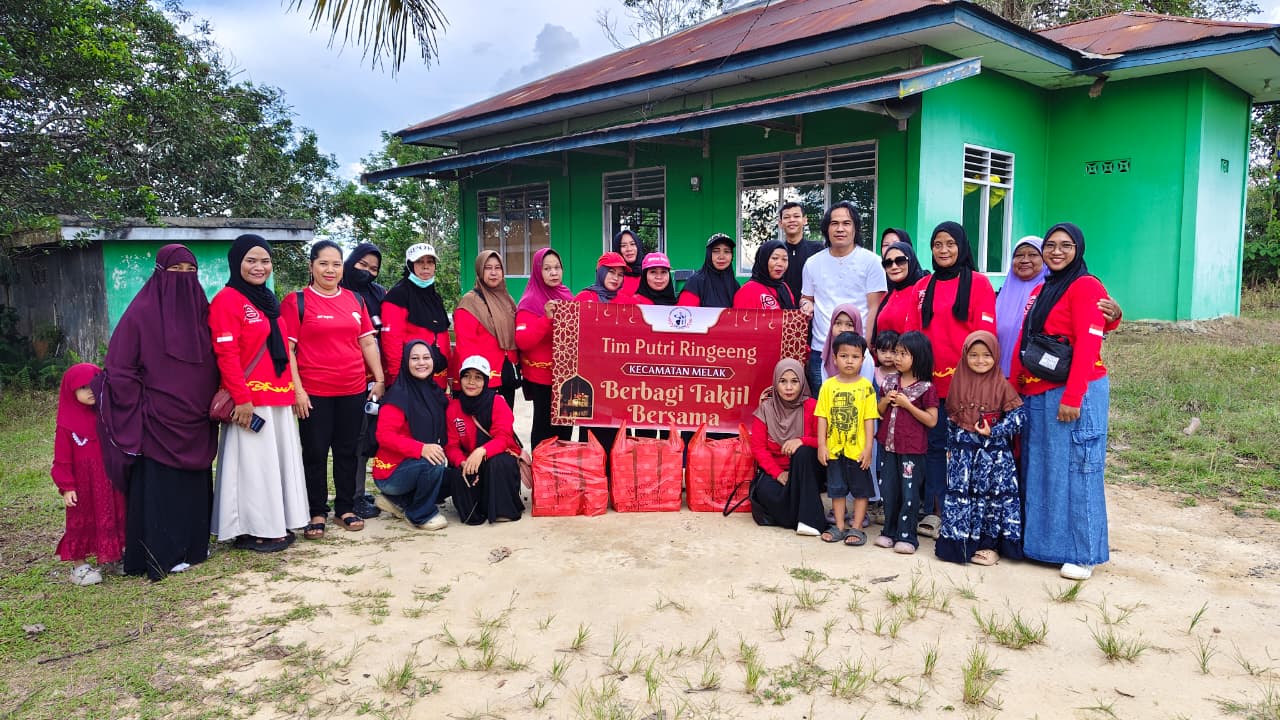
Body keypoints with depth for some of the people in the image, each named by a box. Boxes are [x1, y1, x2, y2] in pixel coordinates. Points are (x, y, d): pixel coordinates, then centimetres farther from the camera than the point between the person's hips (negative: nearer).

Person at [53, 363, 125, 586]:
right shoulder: (67, 425, -10)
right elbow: (62, 460, -9)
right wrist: (66, 487, -13)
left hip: (110, 483, 5)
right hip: (83, 486, -4)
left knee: (113, 519, 11)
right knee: (81, 522, 5)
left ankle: (113, 557, 23)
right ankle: (80, 565, 13)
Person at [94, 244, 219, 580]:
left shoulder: (201, 312, 7)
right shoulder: (141, 313, -9)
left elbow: (214, 365, 13)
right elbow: (119, 370, -9)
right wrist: (142, 411, -10)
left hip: (195, 421, 6)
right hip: (157, 421, -6)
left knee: (195, 485, 13)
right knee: (159, 487, 0)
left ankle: (192, 546, 25)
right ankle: (161, 556, 9)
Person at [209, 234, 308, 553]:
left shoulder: (267, 300, 16)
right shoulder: (227, 300, -10)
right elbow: (226, 354, -16)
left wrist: (293, 389, 17)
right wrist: (242, 398, -20)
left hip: (278, 396, 8)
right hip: (251, 399, -8)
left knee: (279, 460, 12)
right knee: (253, 463, -2)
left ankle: (275, 525, 22)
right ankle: (250, 532, 8)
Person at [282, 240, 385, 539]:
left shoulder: (355, 300, 9)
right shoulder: (296, 301, -3)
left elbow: (368, 342, 13)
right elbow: (286, 349, -6)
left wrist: (380, 379, 8)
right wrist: (296, 390, -12)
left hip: (353, 390, 4)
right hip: (314, 392, -4)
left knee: (348, 450, 11)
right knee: (315, 452, 5)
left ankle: (346, 508, 23)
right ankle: (317, 512, 17)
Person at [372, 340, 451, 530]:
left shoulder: (435, 391, 5)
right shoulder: (398, 395, -18)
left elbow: (440, 434, 14)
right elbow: (384, 435, -26)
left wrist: (440, 451, -6)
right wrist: (420, 449, -36)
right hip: (390, 472, -8)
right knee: (434, 464, -30)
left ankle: (399, 502, 12)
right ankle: (420, 515, -5)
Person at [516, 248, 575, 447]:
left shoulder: (567, 297, 9)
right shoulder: (529, 303, -9)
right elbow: (522, 341, -21)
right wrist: (547, 318, -30)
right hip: (542, 376, -6)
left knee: (565, 424, 12)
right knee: (545, 426, -1)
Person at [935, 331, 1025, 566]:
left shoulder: (1001, 384, -6)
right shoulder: (959, 383, 6)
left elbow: (1019, 416, -9)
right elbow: (951, 417, 12)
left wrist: (994, 432, -17)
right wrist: (950, 447, 10)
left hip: (993, 451, -3)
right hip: (963, 451, 3)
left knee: (991, 496, 2)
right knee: (959, 495, 7)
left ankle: (988, 543, 12)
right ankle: (958, 540, 17)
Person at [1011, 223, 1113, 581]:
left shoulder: (1085, 286, -7)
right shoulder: (1040, 291, 18)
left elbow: (1087, 346, -15)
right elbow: (1023, 343, 16)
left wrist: (1072, 397, -20)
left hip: (1075, 393, -8)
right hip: (1037, 394, 8)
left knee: (1076, 470, -3)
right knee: (1041, 469, 12)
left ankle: (1083, 554, 6)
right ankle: (1043, 542, 23)